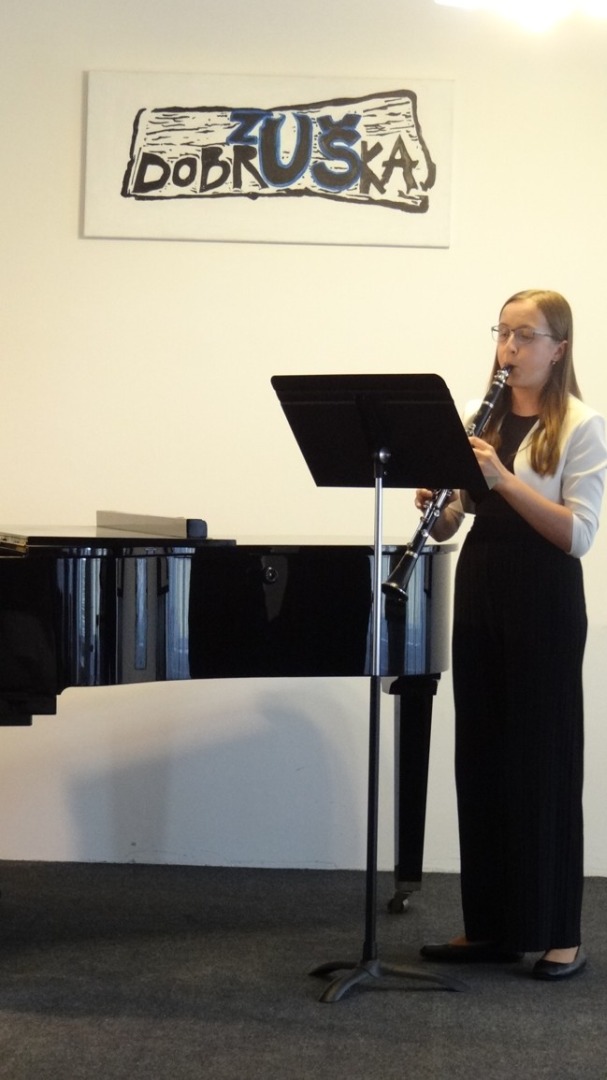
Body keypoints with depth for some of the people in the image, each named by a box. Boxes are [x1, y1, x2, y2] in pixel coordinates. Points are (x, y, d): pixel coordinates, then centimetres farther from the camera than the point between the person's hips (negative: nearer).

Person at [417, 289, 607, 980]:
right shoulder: (483, 419, 11)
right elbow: (451, 525, 10)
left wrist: (503, 478, -24)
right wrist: (438, 507, -12)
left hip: (543, 600, -6)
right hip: (478, 592, 6)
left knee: (544, 762, -2)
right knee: (481, 759, 8)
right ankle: (490, 925, 16)